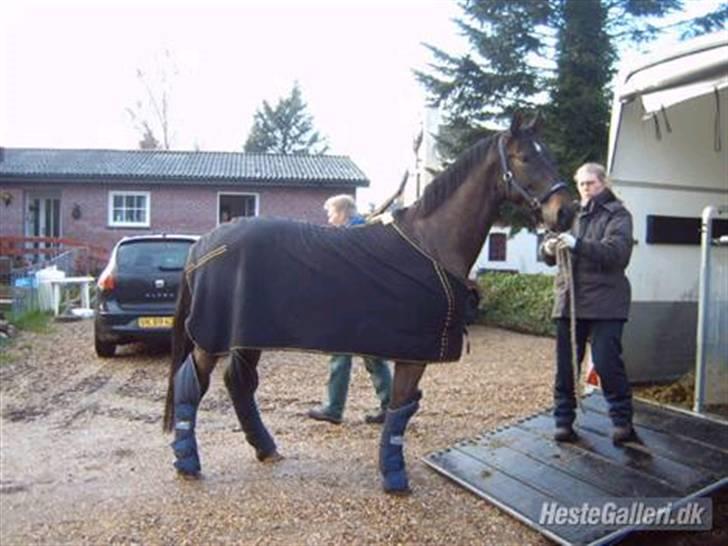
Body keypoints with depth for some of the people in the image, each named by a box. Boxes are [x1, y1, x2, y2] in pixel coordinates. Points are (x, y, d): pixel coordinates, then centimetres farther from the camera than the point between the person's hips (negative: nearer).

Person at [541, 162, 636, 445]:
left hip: (605, 301, -5)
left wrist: (577, 245, -30)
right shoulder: (571, 214, 16)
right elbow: (552, 256, 13)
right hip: (568, 299, 5)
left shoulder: (617, 214, 1)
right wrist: (549, 248, -11)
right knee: (565, 365, 7)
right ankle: (564, 420, 16)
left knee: (607, 362, -7)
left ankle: (622, 420, 8)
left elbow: (616, 251, -16)